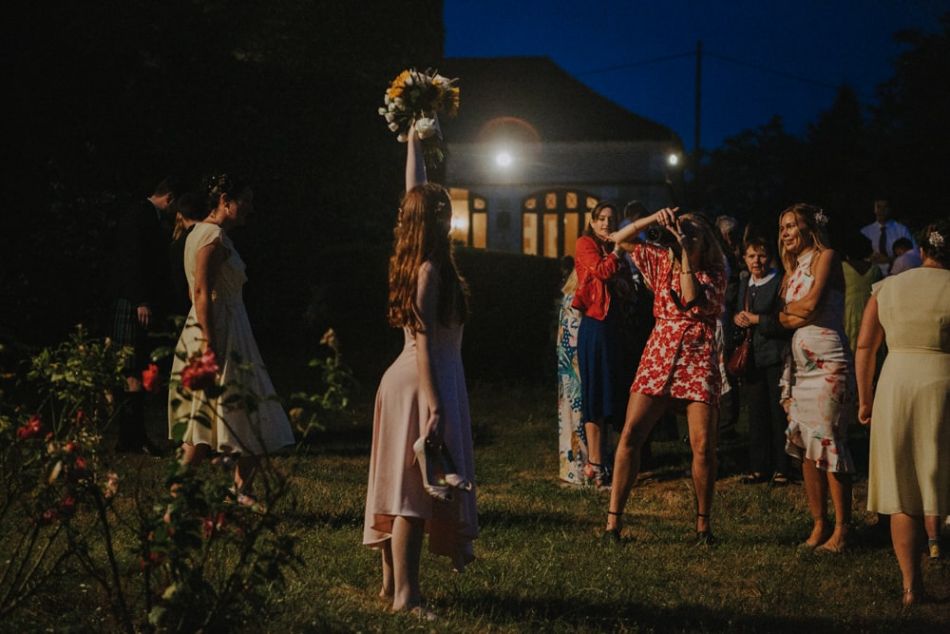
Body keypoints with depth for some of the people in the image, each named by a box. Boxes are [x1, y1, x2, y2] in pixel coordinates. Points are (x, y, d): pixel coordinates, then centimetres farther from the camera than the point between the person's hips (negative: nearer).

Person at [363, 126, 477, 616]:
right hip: (423, 381, -9)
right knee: (415, 486, -8)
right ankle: (405, 594, -8)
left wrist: (414, 138, 30)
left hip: (406, 380, 9)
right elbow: (423, 341, -20)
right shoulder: (431, 270, -15)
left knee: (405, 484, 13)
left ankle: (393, 581, 20)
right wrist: (433, 404, -24)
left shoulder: (414, 260, 8)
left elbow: (414, 194, 22)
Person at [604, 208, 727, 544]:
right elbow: (620, 239, 8)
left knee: (704, 446, -9)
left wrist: (686, 252, -13)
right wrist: (654, 219, -5)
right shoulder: (662, 261, 12)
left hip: (699, 361, -2)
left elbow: (692, 298, -15)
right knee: (630, 434, -12)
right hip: (659, 357, 2)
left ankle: (703, 525, 7)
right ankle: (613, 521, -11)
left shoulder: (714, 274, 4)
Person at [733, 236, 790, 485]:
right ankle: (759, 468, 14)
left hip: (776, 356, -7)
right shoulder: (744, 287, 15)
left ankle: (782, 469, 3)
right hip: (752, 357, 7)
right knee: (757, 413, 9)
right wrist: (737, 318, 3)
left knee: (779, 413, -3)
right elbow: (739, 314, 25)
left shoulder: (779, 283, -9)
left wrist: (756, 319, -14)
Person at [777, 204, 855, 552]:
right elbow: (784, 319, 9)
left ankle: (842, 530, -6)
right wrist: (798, 315, -11)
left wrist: (788, 309, 3)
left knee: (828, 443, -10)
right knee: (806, 446, 5)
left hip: (828, 363, -8)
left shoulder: (825, 258, -2)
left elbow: (811, 303, -15)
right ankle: (819, 525, 11)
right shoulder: (792, 271, 19)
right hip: (800, 363, 8)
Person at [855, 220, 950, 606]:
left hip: (895, 385, 3)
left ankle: (910, 585, 8)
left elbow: (864, 346, 8)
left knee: (902, 491, 8)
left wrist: (865, 399, 15)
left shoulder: (888, 287, 8)